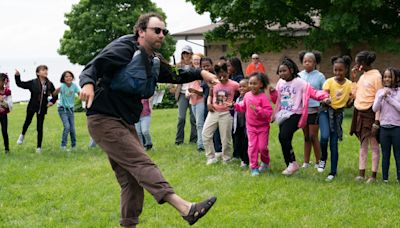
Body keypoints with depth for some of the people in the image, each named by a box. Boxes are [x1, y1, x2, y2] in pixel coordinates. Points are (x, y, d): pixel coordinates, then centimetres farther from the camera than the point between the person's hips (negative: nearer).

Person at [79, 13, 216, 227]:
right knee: (142, 164, -20)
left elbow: (175, 75, 21)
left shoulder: (153, 61, 13)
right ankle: (185, 208, -32)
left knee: (132, 180, 9)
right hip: (104, 120, -10)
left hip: (125, 124, 10)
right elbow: (92, 67, -19)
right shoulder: (123, 49, -12)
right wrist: (88, 84, -41)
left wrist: (201, 73, 4)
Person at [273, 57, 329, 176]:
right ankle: (290, 165, 18)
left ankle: (292, 163, -10)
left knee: (283, 136, -22)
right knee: (285, 139, 7)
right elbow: (277, 99, 19)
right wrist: (272, 93, 0)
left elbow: (313, 92, -18)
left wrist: (325, 96, -32)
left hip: (294, 115, -7)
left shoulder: (299, 82, -10)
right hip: (283, 114, 7)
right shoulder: (280, 83, 9)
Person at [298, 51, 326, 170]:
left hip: (314, 110, -4)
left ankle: (319, 162, 8)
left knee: (313, 136, -4)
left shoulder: (319, 76, -3)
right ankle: (306, 162, 17)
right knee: (306, 137, 10)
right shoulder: (299, 75, 7)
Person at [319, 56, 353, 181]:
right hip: (326, 111, -1)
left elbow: (349, 102, 6)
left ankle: (333, 172, 12)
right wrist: (325, 100, -37)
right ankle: (323, 158, 4)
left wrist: (351, 101, -17)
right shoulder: (329, 82, -5)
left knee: (334, 143, 1)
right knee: (325, 136, -25)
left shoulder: (349, 84, 1)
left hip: (338, 113, 2)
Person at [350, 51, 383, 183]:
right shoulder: (362, 76, 12)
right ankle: (361, 173, 13)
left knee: (373, 144, -1)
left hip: (370, 113, -8)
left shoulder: (376, 76, -11)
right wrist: (353, 78, 9)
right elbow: (354, 93, 16)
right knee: (363, 144, 10)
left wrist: (376, 121, -18)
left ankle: (373, 175, 2)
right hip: (360, 112, 8)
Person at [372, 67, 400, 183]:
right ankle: (385, 179, 15)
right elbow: (375, 109, -3)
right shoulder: (380, 92, 7)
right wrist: (382, 96, -13)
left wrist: (389, 98, -12)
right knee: (385, 155, 9)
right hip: (384, 127, 3)